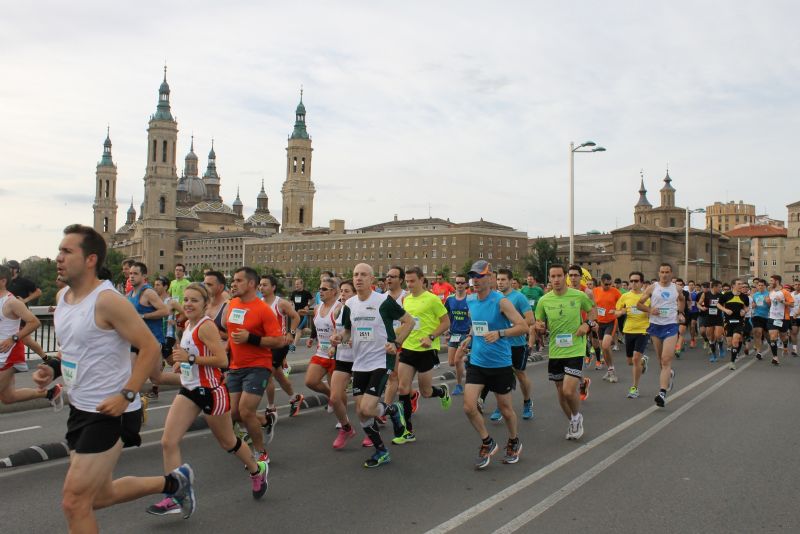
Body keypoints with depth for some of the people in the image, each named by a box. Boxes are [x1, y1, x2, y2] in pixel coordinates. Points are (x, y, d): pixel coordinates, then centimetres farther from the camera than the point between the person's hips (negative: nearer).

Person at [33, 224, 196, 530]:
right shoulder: (62, 297, 7)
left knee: (74, 502, -5)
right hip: (80, 409, 9)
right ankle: (174, 482, 38)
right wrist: (52, 369, 3)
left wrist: (126, 395, -24)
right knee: (98, 496, 20)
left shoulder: (107, 300, -19)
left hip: (110, 412, -9)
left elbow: (151, 348, -18)